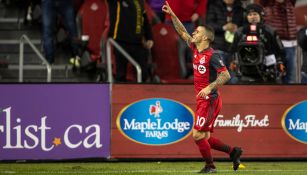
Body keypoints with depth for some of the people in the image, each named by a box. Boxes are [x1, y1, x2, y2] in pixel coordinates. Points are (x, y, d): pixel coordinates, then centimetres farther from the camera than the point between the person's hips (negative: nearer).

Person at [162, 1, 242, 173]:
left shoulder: (212, 55, -15)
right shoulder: (196, 49, 9)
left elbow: (226, 75, -20)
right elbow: (183, 32, 20)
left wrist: (209, 87, -29)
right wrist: (172, 14, 16)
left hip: (209, 100, -8)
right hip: (203, 100, 8)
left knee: (198, 135, -8)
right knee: (204, 137, 9)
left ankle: (210, 166, 6)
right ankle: (233, 151, 19)